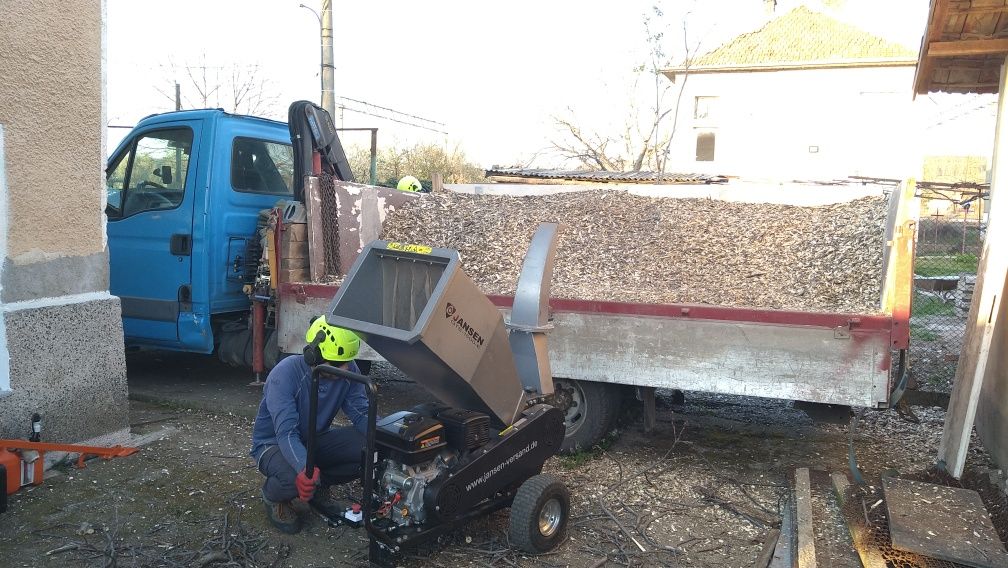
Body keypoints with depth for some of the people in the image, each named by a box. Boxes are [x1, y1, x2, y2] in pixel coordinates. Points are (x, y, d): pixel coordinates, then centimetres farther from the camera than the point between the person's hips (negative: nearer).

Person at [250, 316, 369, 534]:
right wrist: (304, 469, -57)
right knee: (297, 479, -37)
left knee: (367, 447, -21)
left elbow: (361, 413, -14)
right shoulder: (285, 375, -31)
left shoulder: (348, 371, -16)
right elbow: (286, 433, -38)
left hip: (315, 441, 5)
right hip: (274, 444, -5)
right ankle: (273, 496, 2)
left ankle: (320, 488, 6)